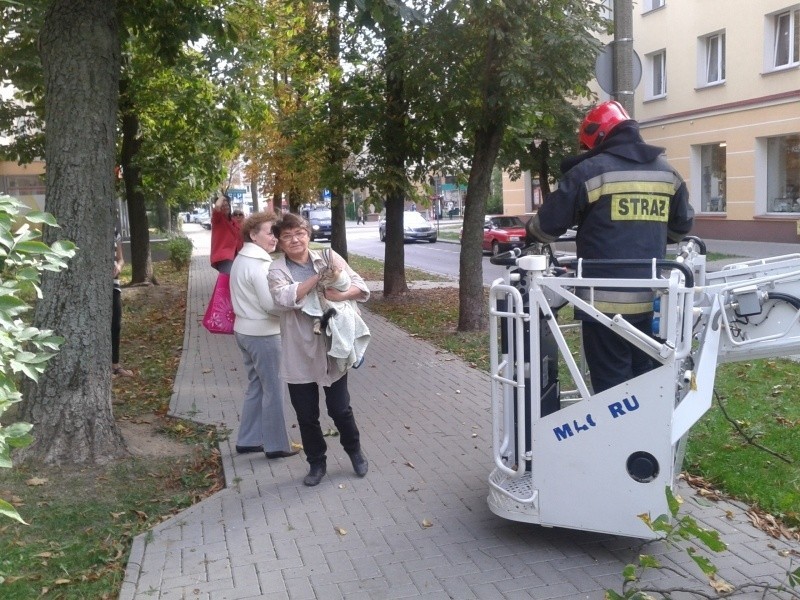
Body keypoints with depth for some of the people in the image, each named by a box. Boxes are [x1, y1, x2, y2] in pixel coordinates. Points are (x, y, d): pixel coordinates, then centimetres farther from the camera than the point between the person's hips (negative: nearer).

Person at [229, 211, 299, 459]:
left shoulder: (242, 259, 11)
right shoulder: (259, 264, -20)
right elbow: (272, 304, -22)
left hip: (245, 330, 10)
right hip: (262, 334, -10)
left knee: (256, 386, 18)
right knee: (273, 390, 2)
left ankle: (248, 440, 24)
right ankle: (276, 445, 10)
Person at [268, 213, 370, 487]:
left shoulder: (329, 258, -1)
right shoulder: (277, 270, -4)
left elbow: (360, 286, -4)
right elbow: (286, 297, -24)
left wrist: (341, 295, -24)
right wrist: (320, 275, -26)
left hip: (333, 349, 0)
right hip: (300, 355, 0)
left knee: (340, 409, 13)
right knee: (307, 416, 11)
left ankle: (354, 451, 39)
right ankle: (317, 463, 31)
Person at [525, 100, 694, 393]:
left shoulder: (588, 171, -8)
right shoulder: (667, 172, 11)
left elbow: (550, 223, -2)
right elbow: (682, 226, 21)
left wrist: (530, 233, 20)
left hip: (606, 299, -6)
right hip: (650, 297, 6)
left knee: (611, 384, 0)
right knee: (645, 377, 18)